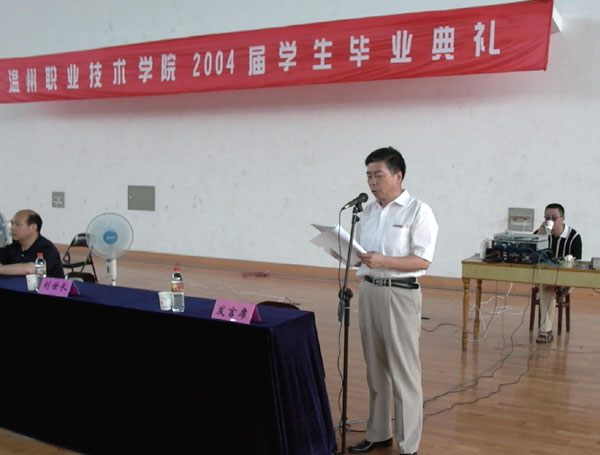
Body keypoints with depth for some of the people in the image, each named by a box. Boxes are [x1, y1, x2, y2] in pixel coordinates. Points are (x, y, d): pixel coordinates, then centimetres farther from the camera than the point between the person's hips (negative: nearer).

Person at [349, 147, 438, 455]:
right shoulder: (368, 212, 11)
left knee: (404, 373, 0)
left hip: (400, 294, -7)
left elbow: (422, 260, -15)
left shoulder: (418, 211, -8)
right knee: (376, 369, 16)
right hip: (368, 291, 7)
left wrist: (383, 261, -26)